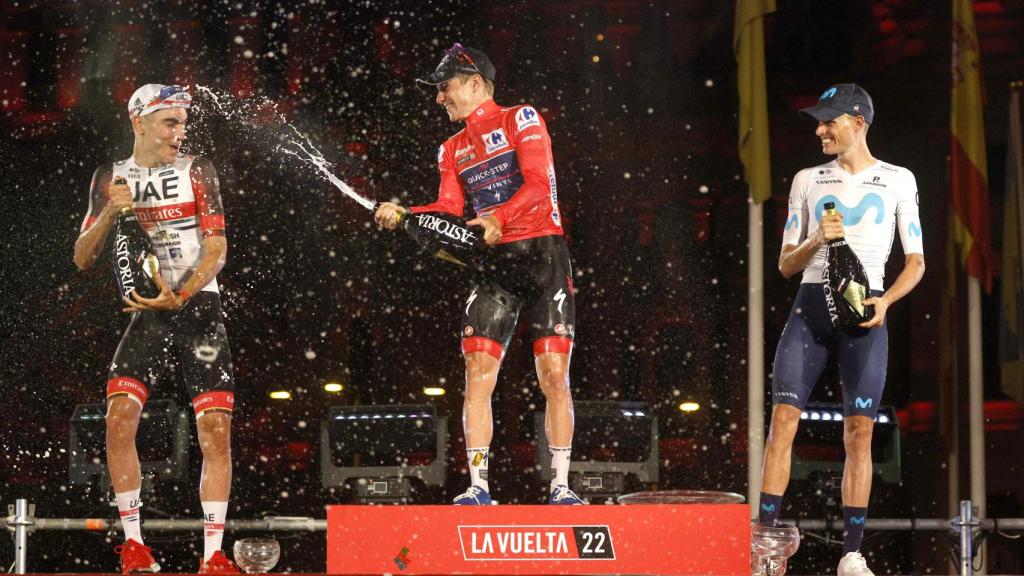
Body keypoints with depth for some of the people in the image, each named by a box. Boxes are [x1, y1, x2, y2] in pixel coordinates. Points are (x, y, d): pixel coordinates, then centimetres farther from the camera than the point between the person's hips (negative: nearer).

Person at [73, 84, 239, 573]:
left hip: (199, 309, -1)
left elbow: (217, 249, -5)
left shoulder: (196, 171, 1)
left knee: (215, 430, -10)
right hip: (146, 313, 1)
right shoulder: (111, 179, 8)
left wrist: (179, 296, -21)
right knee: (119, 416, -16)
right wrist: (109, 212, -11)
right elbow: (82, 259, 7)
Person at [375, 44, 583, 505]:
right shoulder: (452, 151, 20)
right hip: (494, 264, 5)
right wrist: (401, 214, -8)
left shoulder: (521, 120, 1)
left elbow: (538, 185, -11)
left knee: (553, 376, -8)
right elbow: (450, 209, 8)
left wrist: (498, 217, -25)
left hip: (543, 254, -5)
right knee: (478, 374, -8)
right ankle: (478, 487, -8)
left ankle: (560, 485, -3)